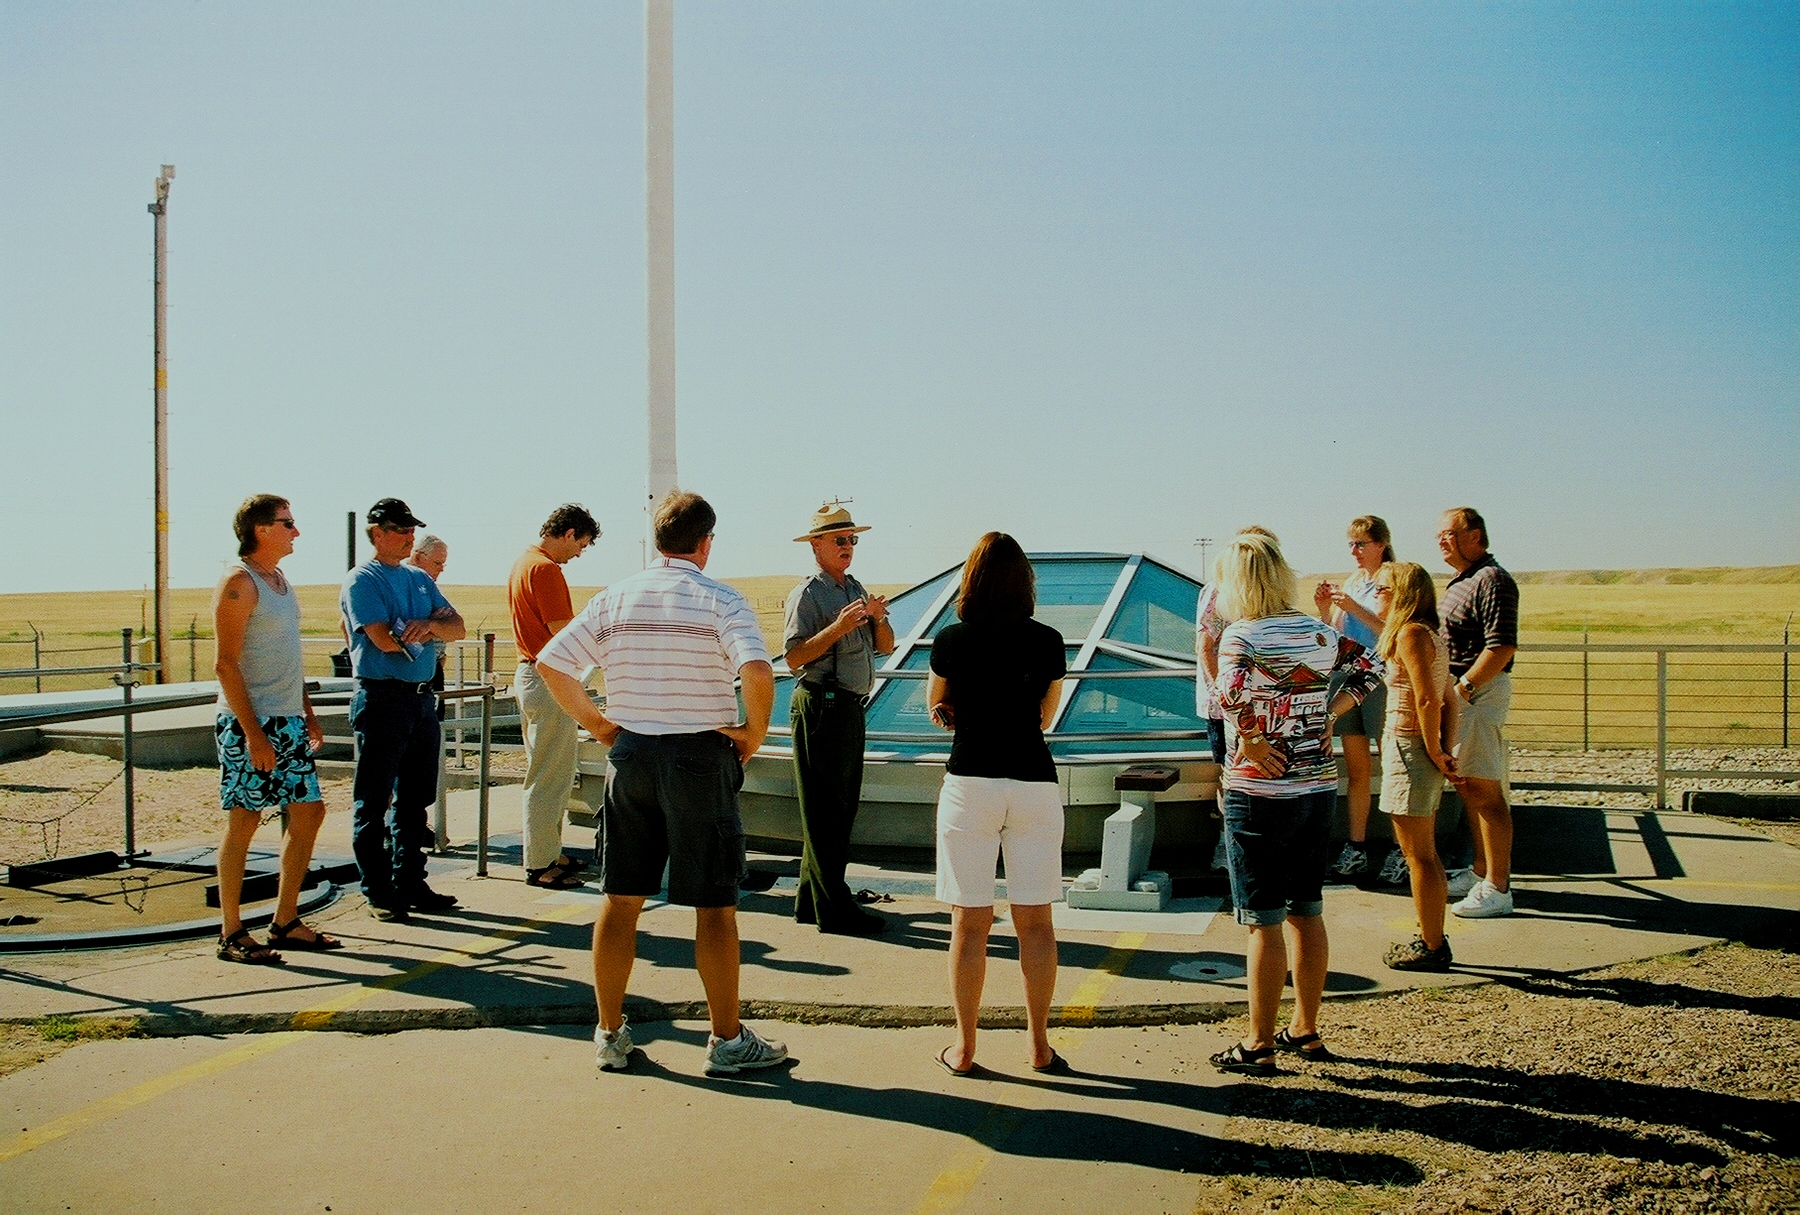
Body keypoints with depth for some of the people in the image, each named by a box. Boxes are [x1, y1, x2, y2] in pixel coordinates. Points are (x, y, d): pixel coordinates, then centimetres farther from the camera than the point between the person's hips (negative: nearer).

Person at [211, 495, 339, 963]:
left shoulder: (280, 580, 16)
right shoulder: (238, 583, -11)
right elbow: (226, 664, -16)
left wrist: (307, 714, 17)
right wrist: (253, 731, -20)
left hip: (289, 721, 9)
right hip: (250, 723, -9)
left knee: (309, 811, 8)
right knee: (243, 821, -3)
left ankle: (285, 922, 17)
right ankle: (231, 934, 6)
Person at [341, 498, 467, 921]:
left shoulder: (420, 579, 17)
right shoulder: (361, 580, -5)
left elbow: (458, 629, 8)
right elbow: (385, 640, -17)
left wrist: (429, 624, -15)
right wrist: (434, 629, -2)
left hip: (422, 697, 7)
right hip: (382, 699, -7)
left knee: (415, 798, 12)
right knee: (374, 802, 0)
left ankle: (410, 884, 20)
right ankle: (378, 891, 6)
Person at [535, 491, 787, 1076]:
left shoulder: (615, 598, 4)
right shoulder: (720, 601, -8)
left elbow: (550, 664, 2)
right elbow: (758, 672, -24)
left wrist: (594, 722, 10)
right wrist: (753, 732, -9)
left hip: (629, 753, 4)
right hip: (701, 756, -4)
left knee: (620, 899, 12)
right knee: (714, 904, 5)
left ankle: (610, 1034, 21)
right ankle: (728, 1040, 13)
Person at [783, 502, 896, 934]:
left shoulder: (856, 588, 17)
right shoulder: (807, 594, -8)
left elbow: (885, 646, 13)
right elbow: (794, 656, -17)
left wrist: (878, 618, -7)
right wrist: (839, 626, -24)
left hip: (850, 707, 9)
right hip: (821, 707, -9)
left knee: (841, 809, 13)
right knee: (825, 811, -6)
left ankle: (811, 900, 23)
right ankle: (834, 909, -3)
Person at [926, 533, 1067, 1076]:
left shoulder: (950, 641, -5)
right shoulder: (1048, 642, -1)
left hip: (969, 783, -1)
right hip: (1034, 782, 1)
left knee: (969, 923, 5)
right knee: (1035, 922, 8)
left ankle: (963, 1049, 12)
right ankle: (1040, 1047, 15)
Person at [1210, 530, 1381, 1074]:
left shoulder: (1242, 635, -15)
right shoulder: (1319, 631, 5)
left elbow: (1234, 691, -33)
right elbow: (1368, 669, 15)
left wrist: (1252, 739, -18)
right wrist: (1326, 714, 10)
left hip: (1258, 793, -6)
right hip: (1318, 787, 6)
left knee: (1264, 923, 1)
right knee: (1307, 913, 16)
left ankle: (1259, 1046, 8)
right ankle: (1305, 1031, 26)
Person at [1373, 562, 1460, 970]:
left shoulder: (1410, 633, -15)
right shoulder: (1429, 634, 14)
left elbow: (1427, 700, -22)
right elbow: (1448, 702, 13)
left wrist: (1434, 752, -16)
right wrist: (1445, 749, 7)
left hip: (1408, 749, -10)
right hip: (1420, 749, 10)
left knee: (1418, 855, -2)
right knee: (1424, 853, 16)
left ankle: (1431, 948, 6)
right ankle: (1433, 940, 25)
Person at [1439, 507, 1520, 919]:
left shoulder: (1492, 581, -15)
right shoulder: (1462, 581, 17)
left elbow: (1502, 647, -23)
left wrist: (1463, 687, -22)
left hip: (1480, 693, -10)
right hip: (1461, 690, 10)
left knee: (1484, 792, -7)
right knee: (1468, 788, 16)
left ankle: (1498, 889, -1)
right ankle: (1482, 872, 27)